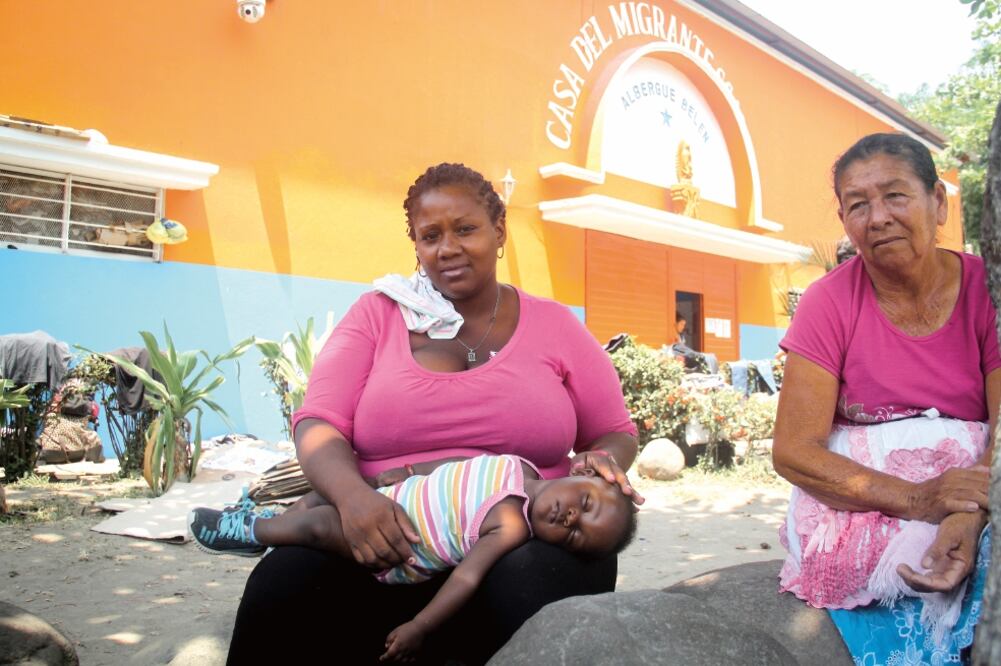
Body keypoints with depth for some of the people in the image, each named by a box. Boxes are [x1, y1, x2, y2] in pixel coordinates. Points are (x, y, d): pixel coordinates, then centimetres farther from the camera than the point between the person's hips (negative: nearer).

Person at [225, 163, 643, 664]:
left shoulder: (553, 325, 11)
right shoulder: (376, 313, 9)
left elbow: (616, 433, 17)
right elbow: (318, 424, 0)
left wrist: (604, 461, -9)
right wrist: (351, 494, -23)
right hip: (387, 537, 1)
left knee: (537, 598, -36)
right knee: (282, 586, -29)